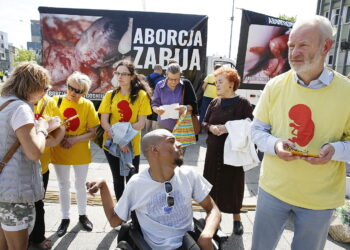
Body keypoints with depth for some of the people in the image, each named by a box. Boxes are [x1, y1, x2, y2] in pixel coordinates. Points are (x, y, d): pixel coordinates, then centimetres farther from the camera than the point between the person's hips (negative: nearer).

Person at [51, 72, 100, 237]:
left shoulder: (87, 105, -8)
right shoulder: (56, 101, -5)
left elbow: (93, 132, -8)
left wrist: (75, 139, -22)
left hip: (81, 154, -1)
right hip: (59, 153, 1)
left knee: (80, 185, 16)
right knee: (63, 186, 16)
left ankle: (82, 215, 37)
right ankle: (65, 218, 34)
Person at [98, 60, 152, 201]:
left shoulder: (141, 95, -6)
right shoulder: (110, 95, 0)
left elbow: (141, 124, -10)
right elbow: (104, 122, -5)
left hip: (132, 146, -2)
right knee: (118, 179, 16)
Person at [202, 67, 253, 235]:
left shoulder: (243, 103, -7)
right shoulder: (214, 102, 7)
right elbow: (204, 123, 11)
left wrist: (229, 129, -22)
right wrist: (211, 127, -11)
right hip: (214, 150, 4)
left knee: (233, 184, 6)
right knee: (212, 182, 10)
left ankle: (236, 218, 26)